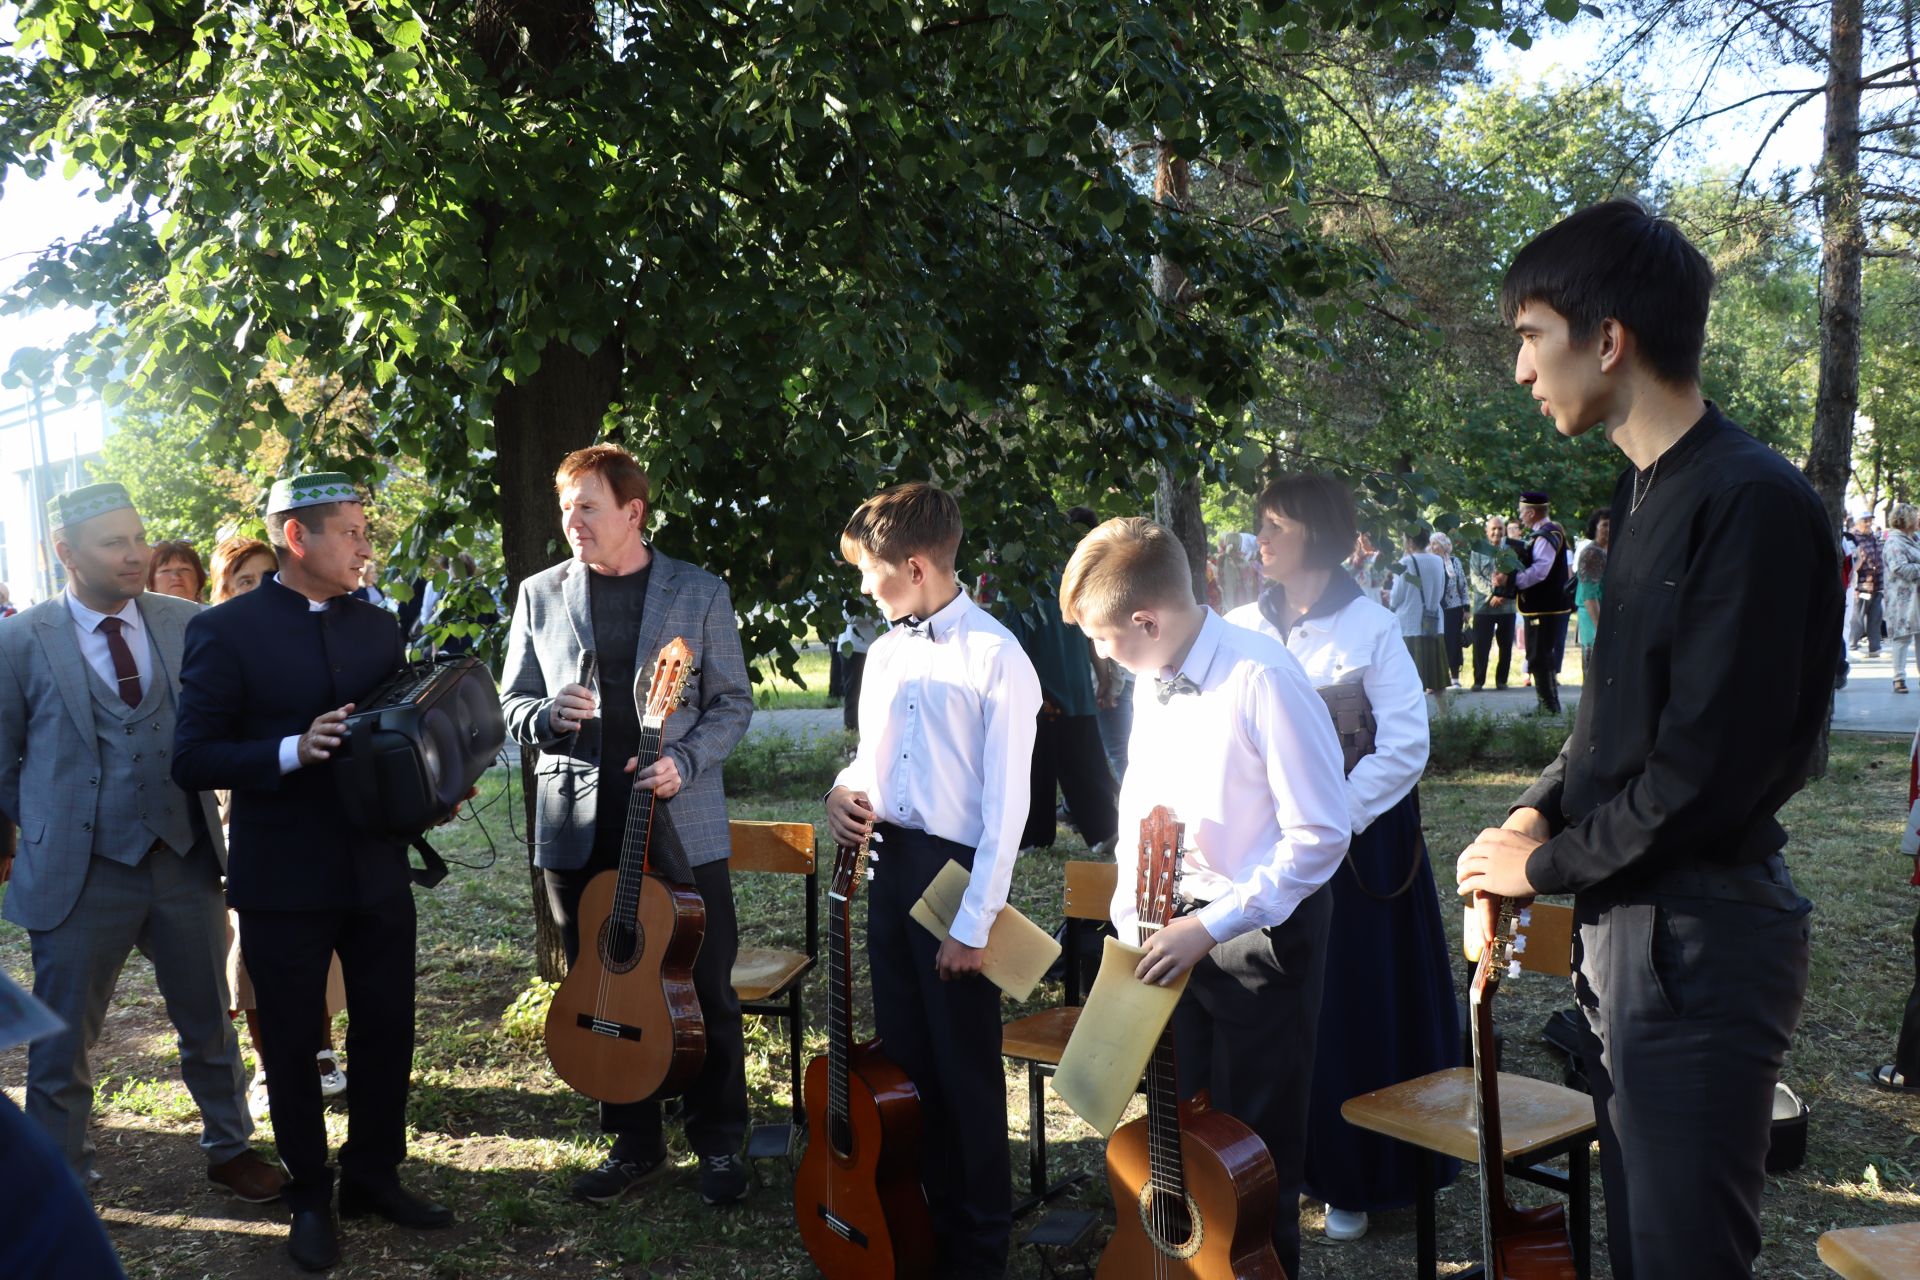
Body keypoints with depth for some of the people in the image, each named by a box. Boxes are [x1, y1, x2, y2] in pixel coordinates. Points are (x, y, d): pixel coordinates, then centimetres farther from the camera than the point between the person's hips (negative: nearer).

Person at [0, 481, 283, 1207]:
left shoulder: (186, 624, 0)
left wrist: (204, 823, 1)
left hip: (185, 860, 3)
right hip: (80, 873, -2)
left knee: (209, 1023, 17)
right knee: (62, 1044, 10)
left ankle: (229, 1147, 37)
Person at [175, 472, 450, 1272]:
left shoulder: (377, 626, 7)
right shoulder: (226, 630, -9)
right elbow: (193, 759, -13)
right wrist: (292, 751, -26)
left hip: (377, 870, 5)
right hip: (283, 880, -4)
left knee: (387, 1030, 13)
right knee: (293, 1045, 10)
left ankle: (373, 1176, 32)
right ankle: (310, 1199, 28)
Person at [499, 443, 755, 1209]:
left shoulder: (701, 594, 1)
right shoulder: (540, 594, 7)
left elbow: (732, 703, 3)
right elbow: (513, 706, 10)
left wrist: (686, 762, -14)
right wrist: (549, 714, -12)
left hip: (683, 824, -2)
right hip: (580, 829, 2)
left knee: (708, 991, 4)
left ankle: (718, 1142, 22)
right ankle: (634, 1144, 27)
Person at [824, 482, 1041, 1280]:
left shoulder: (997, 658, -15)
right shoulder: (887, 651, 8)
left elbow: (1006, 802, -16)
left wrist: (974, 921, -17)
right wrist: (845, 792, -3)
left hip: (956, 869, -7)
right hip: (888, 863, 7)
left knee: (965, 1067, 5)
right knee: (902, 1053, 16)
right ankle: (915, 1215, 32)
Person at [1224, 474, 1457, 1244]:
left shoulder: (1370, 628, -9)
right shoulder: (1241, 628, 3)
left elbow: (1405, 746, -13)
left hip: (1357, 845, -4)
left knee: (1357, 1008, 5)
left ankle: (1358, 1180, 22)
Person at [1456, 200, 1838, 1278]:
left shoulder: (1753, 502, -20)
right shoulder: (1649, 490, 10)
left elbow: (1707, 769, -23)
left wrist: (1546, 867, -11)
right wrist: (1549, 805, 4)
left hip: (1697, 945, -9)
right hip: (1625, 922, 9)